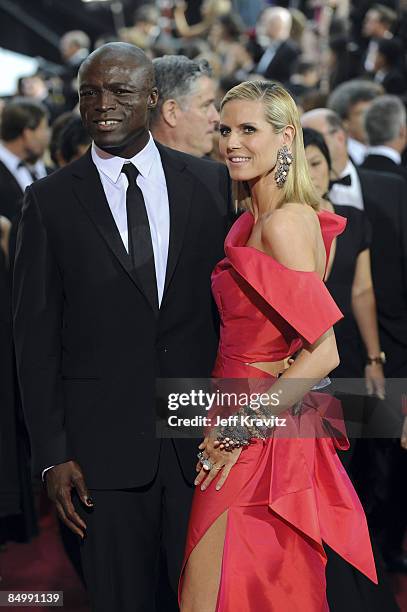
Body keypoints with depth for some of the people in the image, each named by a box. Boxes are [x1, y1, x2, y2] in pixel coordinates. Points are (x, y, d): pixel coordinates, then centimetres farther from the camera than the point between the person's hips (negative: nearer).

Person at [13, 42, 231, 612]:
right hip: (105, 445, -1)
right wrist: (52, 455, -5)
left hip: (204, 434, 1)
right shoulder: (50, 201, 1)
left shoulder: (211, 183, 5)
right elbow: (36, 335, 0)